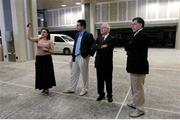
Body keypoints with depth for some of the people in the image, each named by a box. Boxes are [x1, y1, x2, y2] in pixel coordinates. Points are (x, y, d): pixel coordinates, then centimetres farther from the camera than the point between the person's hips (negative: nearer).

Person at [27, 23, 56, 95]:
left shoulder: (49, 42, 0)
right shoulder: (38, 40, 5)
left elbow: (52, 51, -1)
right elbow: (30, 38, -4)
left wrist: (46, 50, -17)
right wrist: (29, 28, -5)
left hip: (47, 59, -2)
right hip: (39, 59, 3)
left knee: (47, 73, 3)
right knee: (40, 74, 9)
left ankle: (47, 89, 18)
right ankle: (44, 88, 25)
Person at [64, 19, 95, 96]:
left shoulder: (88, 35, -11)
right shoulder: (77, 34, 12)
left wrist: (89, 54, -7)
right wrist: (73, 56, 11)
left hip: (83, 57, -7)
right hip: (76, 57, 8)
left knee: (84, 75, 6)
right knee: (74, 74, 14)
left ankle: (84, 89, 23)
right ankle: (72, 89, 28)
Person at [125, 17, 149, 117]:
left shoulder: (142, 35, -18)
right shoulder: (137, 35, 16)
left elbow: (128, 47, -23)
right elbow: (131, 48, 14)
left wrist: (128, 49, -2)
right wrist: (130, 50, -6)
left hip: (139, 66, -10)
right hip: (135, 65, 10)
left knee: (138, 88, 2)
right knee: (135, 87, 21)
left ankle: (140, 109, 17)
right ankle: (136, 103, 38)